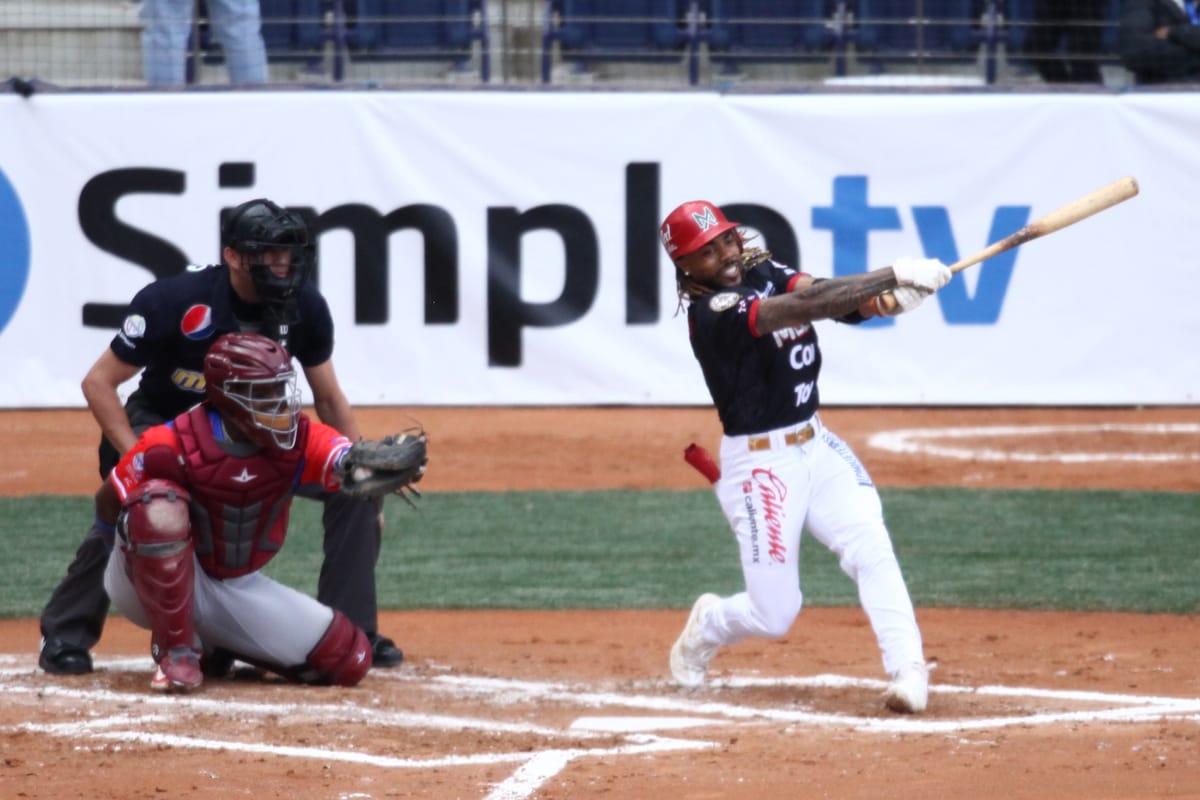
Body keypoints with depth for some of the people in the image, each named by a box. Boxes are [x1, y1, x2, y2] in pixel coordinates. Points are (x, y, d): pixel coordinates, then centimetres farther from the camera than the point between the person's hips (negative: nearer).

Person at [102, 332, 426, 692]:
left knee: (349, 659, -2)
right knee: (161, 509, -39)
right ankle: (175, 650, -21)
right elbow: (109, 507, -10)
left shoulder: (299, 440, -14)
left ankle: (214, 645, 18)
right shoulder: (171, 447, -24)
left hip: (238, 588, 5)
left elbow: (351, 465, -35)